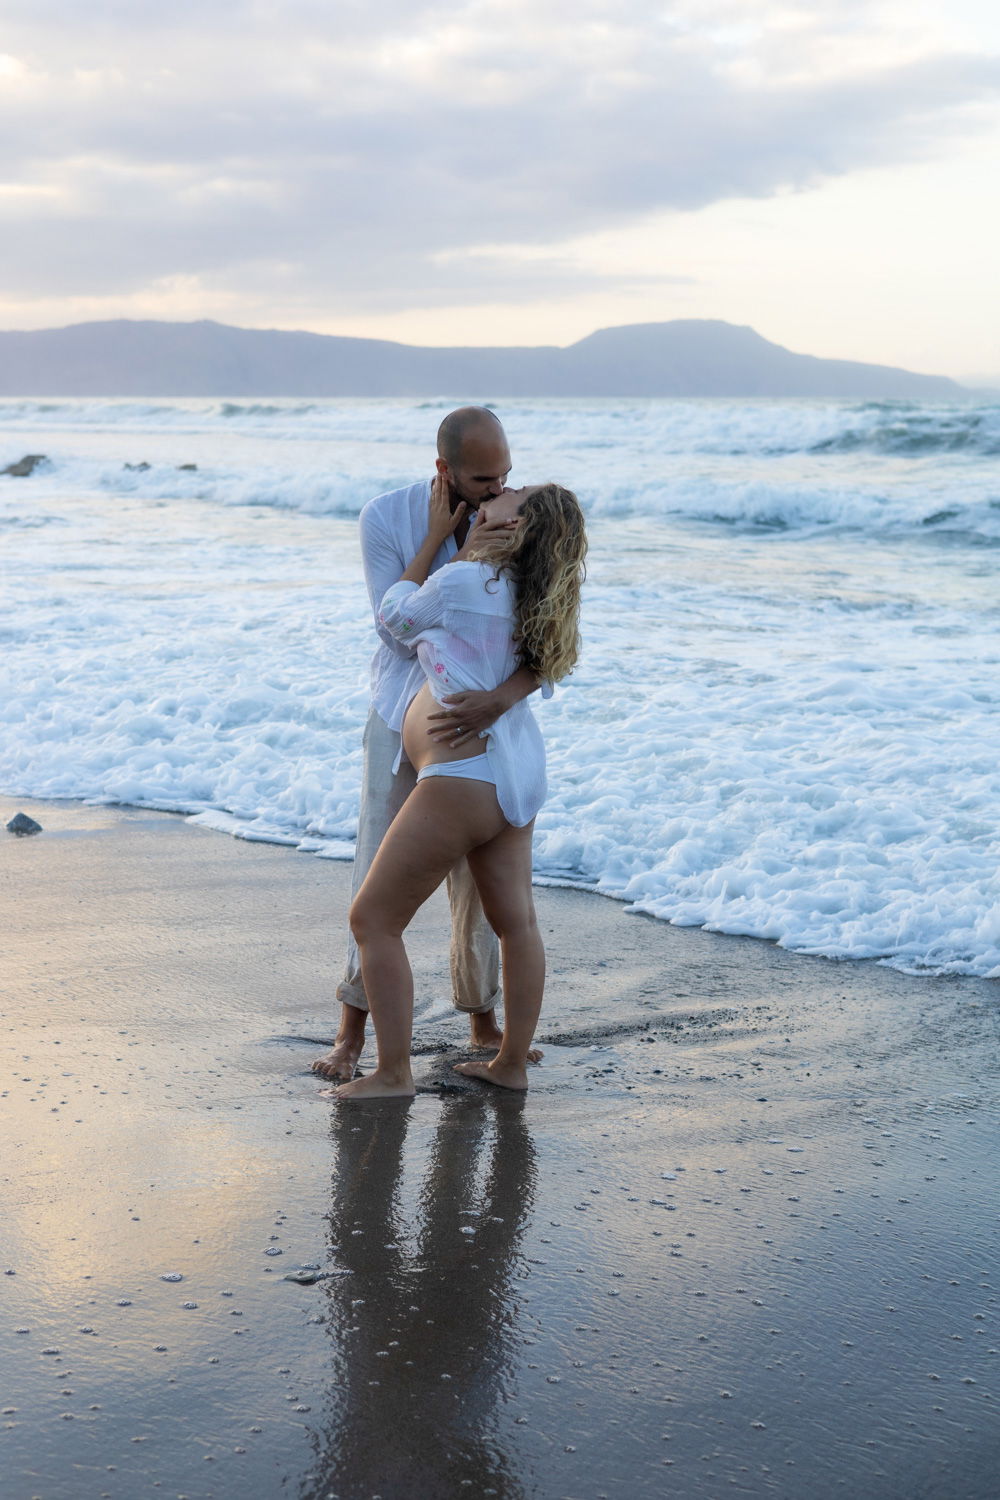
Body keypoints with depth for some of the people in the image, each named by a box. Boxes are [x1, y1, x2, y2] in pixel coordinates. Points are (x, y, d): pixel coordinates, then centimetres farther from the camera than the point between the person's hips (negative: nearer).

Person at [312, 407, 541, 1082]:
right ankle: (353, 1031, 12)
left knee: (481, 878, 7)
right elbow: (403, 632, -21)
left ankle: (483, 1021, 25)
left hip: (482, 724, 1)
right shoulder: (385, 518, -16)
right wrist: (467, 553, -30)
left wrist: (499, 698, -42)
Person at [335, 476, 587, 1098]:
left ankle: (394, 1073, 3)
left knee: (373, 919, 0)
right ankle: (513, 1063, 27)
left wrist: (436, 534, 10)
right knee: (516, 920, 16)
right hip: (520, 773, 10)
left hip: (463, 781, -9)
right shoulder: (537, 604, 8)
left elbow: (396, 616, 5)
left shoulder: (463, 581, -15)